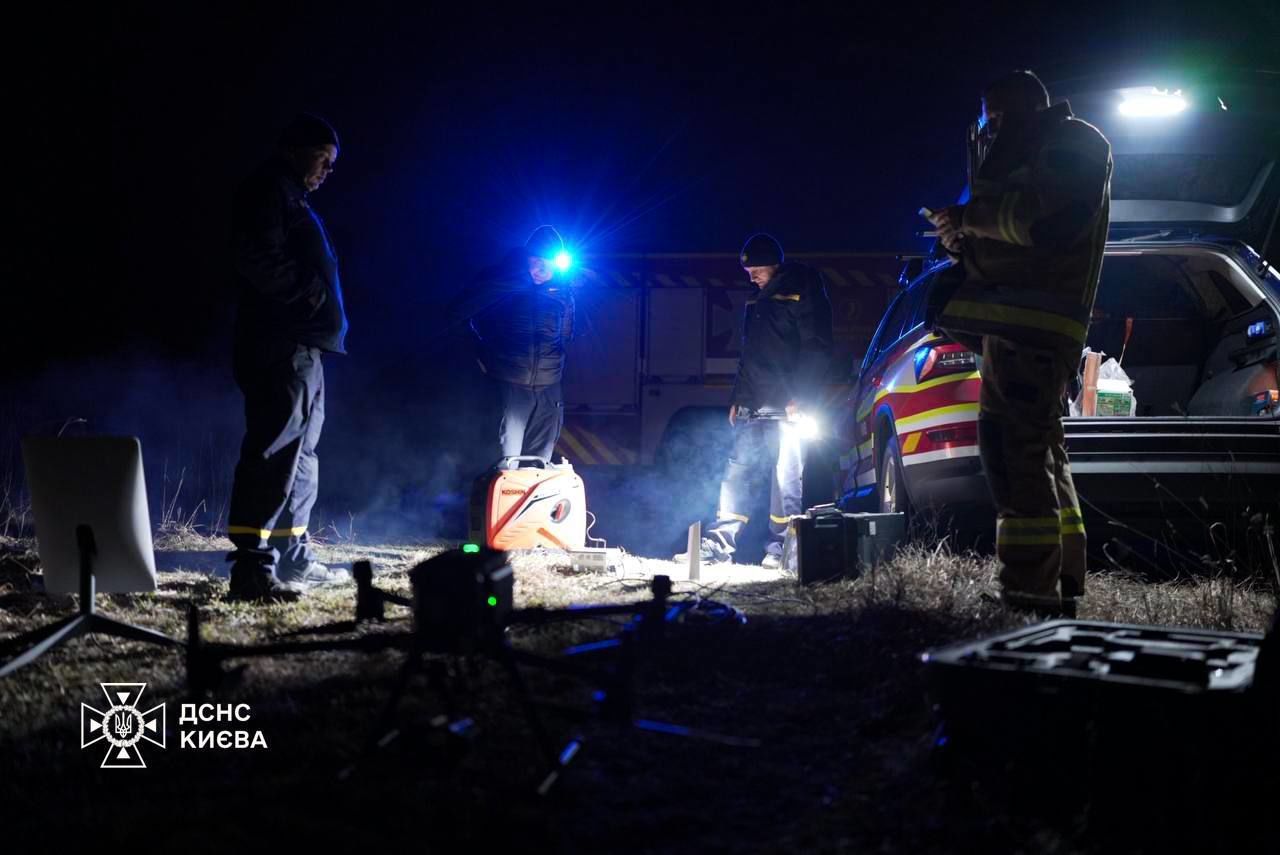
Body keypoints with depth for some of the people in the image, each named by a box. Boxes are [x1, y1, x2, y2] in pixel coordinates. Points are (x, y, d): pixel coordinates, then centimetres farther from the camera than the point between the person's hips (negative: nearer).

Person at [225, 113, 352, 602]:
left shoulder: (291, 197, 25)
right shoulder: (269, 191, -6)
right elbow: (258, 259, -20)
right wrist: (308, 289, -14)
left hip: (300, 345, 11)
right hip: (280, 345, -11)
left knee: (300, 453, 16)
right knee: (273, 453, -16)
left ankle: (294, 559, 24)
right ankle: (252, 568, -19)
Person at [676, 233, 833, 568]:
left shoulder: (803, 293, -4)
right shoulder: (758, 299, 18)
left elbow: (817, 350, -10)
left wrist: (801, 399, -16)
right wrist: (737, 399, 18)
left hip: (787, 406, -7)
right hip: (753, 405, 7)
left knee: (786, 477, -5)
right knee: (735, 472, 3)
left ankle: (778, 549, 1)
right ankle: (718, 545, 2)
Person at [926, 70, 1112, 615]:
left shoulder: (1071, 143, -1)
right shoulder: (1026, 155, 30)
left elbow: (1042, 216, -19)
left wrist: (971, 216, -9)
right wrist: (964, 239, 11)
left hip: (1034, 320, -11)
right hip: (1016, 319, 11)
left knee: (1012, 438, -19)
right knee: (1038, 448, 13)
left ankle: (1031, 593, -24)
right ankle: (1061, 587, 18)